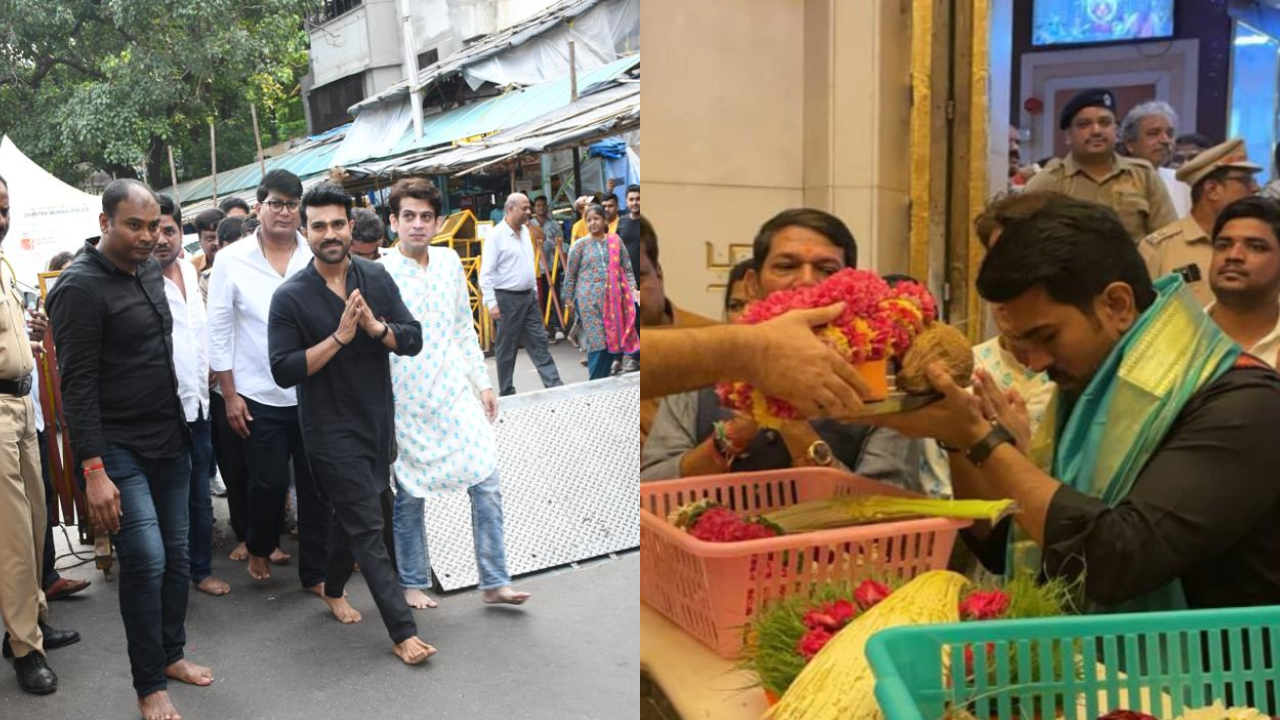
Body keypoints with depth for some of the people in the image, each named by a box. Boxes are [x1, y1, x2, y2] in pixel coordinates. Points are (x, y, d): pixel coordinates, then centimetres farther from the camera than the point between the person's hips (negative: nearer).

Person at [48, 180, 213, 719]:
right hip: (117, 448, -7)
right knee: (146, 560, -9)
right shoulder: (79, 287, -14)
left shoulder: (150, 270, 8)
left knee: (176, 554, 12)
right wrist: (93, 471, -21)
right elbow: (77, 386, -17)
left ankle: (171, 654, 29)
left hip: (169, 439, 7)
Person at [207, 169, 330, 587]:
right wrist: (230, 395, -2)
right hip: (259, 396, -1)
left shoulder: (317, 257, -1)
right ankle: (260, 547, 38)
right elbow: (218, 332, 1)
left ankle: (315, 571, 20)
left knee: (316, 485, 6)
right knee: (268, 482, 9)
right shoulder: (233, 261, -2)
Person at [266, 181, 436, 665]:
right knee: (367, 527, -4)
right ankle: (403, 631, 1)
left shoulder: (376, 278, 0)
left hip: (377, 420, 5)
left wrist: (374, 325, -21)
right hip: (331, 429, -5)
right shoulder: (291, 297, -12)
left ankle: (334, 589, 46)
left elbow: (413, 340, -2)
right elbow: (284, 371, -16)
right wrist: (339, 336, -24)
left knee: (352, 513, 22)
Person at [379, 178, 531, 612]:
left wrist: (483, 382, 11)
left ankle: (495, 582, 9)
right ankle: (413, 583, 28)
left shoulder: (450, 262, 4)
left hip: (456, 394, 4)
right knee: (411, 496, 8)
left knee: (487, 483, -1)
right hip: (408, 403, -4)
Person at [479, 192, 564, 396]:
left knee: (539, 343, 6)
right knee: (507, 349, 3)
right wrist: (491, 303, -19)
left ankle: (554, 386, 6)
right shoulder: (496, 235, -13)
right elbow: (486, 273, -15)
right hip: (507, 298, -7)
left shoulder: (525, 231, 10)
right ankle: (507, 393, 13)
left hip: (528, 296, 7)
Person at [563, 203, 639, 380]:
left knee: (613, 339, 6)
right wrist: (569, 300, 5)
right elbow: (570, 275, 5)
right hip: (590, 300, -3)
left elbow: (627, 269, 10)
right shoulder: (580, 245, 1)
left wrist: (632, 289, -2)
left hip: (613, 299, 3)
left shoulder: (616, 241, 7)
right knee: (597, 342, -4)